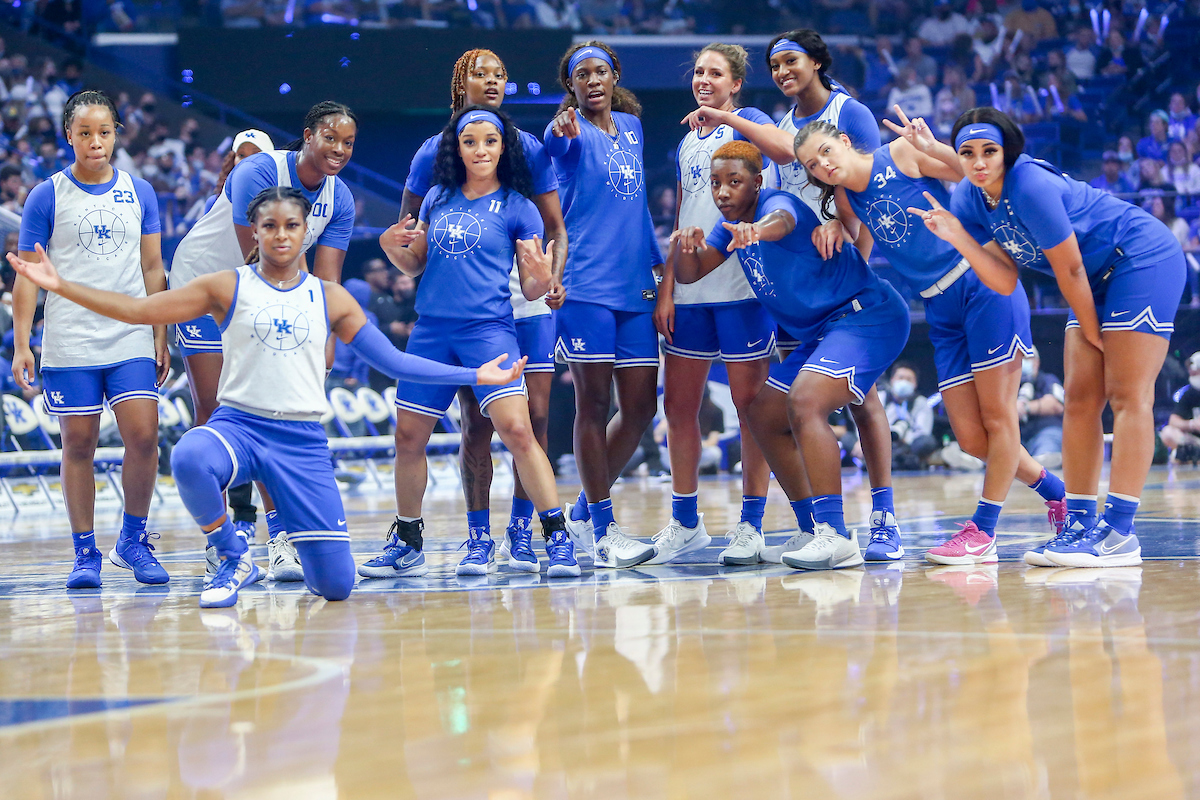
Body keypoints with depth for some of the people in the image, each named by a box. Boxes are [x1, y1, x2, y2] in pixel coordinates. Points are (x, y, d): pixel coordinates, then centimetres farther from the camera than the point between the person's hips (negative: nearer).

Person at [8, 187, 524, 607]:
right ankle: (234, 559, -10)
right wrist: (61, 287, -5)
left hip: (303, 439, 1)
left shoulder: (329, 298, 11)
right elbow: (138, 310, 4)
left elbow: (393, 362, 13)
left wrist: (473, 376, 9)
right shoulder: (228, 288, 6)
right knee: (189, 461, -40)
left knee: (336, 585, -7)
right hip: (238, 423, -1)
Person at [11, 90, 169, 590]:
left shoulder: (139, 192, 8)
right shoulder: (47, 196, 0)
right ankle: (85, 552, 10)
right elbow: (27, 276, 1)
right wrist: (20, 345, -5)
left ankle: (133, 539, 9)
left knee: (143, 437, -9)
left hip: (132, 341, 2)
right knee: (79, 445, 1)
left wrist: (160, 338, 10)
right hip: (69, 344, -2)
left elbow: (152, 270, 13)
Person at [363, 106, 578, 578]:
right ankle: (407, 544, 21)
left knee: (516, 429, -19)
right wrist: (393, 248, 0)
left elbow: (530, 290, 2)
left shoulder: (517, 207, 2)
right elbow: (415, 265, 21)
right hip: (432, 331, 4)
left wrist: (542, 278, -21)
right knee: (408, 437, 5)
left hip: (489, 330, -4)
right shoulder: (437, 200, 13)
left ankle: (557, 538, -14)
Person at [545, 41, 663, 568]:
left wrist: (658, 259, 23)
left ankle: (585, 512, 20)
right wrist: (564, 129, -52)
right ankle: (602, 531, 1)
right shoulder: (571, 132, -4)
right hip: (584, 285, -6)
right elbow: (556, 145, -29)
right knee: (594, 403, -5)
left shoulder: (631, 126, 15)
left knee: (640, 406, 5)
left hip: (635, 288, 6)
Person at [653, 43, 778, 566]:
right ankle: (685, 523, 19)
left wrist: (722, 114, -31)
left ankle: (751, 525, 5)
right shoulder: (687, 144, 19)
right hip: (689, 290, 7)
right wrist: (666, 289, 13)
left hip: (740, 285, -7)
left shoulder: (748, 122, 0)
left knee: (750, 406, -1)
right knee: (678, 406, 8)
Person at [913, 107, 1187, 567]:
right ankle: (1079, 523, 5)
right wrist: (958, 238, -18)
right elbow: (1006, 282, -7)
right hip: (1102, 278, 9)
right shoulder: (970, 200, -3)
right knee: (1080, 400, 3)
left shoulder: (1032, 187, -28)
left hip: (1145, 259, -9)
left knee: (1127, 395, -13)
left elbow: (1070, 271, -20)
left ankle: (1120, 532, -17)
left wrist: (1093, 333, -8)